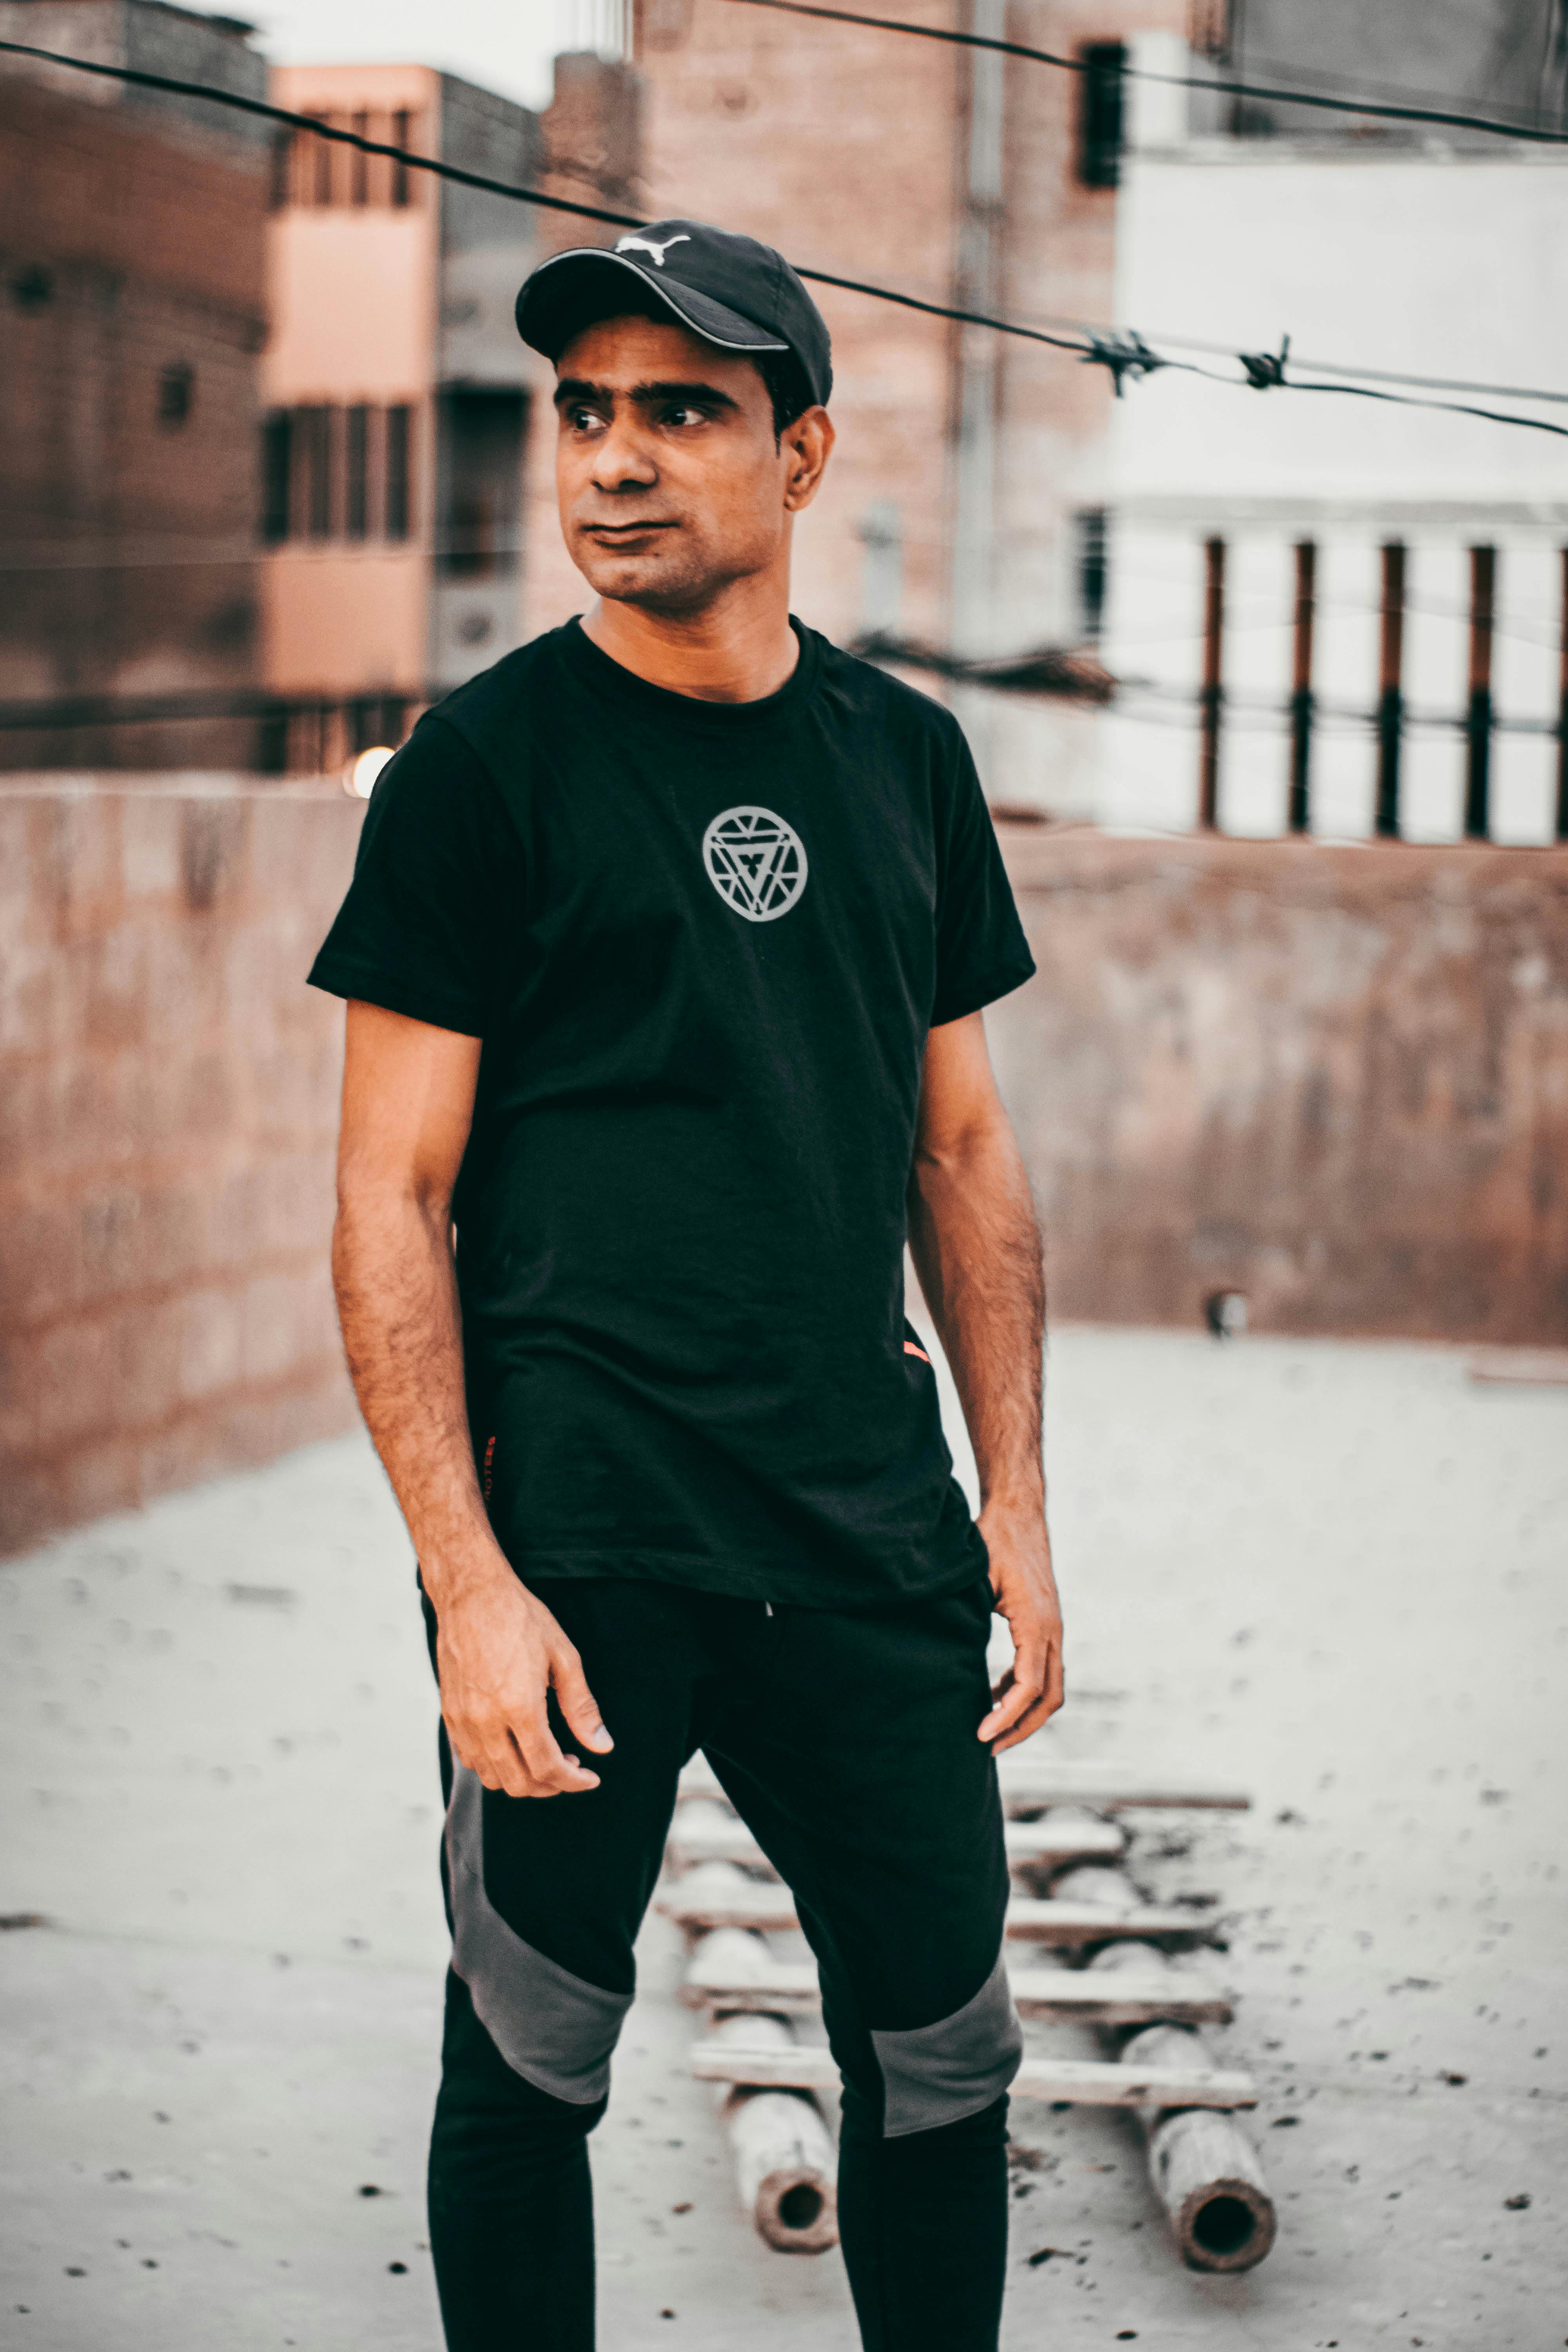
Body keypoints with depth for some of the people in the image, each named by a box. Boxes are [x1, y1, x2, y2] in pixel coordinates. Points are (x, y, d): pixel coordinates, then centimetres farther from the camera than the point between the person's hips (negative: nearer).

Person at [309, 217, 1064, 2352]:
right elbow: (394, 1199, -6)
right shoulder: (483, 768, -4)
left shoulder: (904, 758, 10)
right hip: (578, 1536, -4)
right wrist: (470, 1581, -14)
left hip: (871, 1539, 4)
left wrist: (1016, 1513, 9)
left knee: (944, 2055, 10)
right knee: (532, 2057, 6)